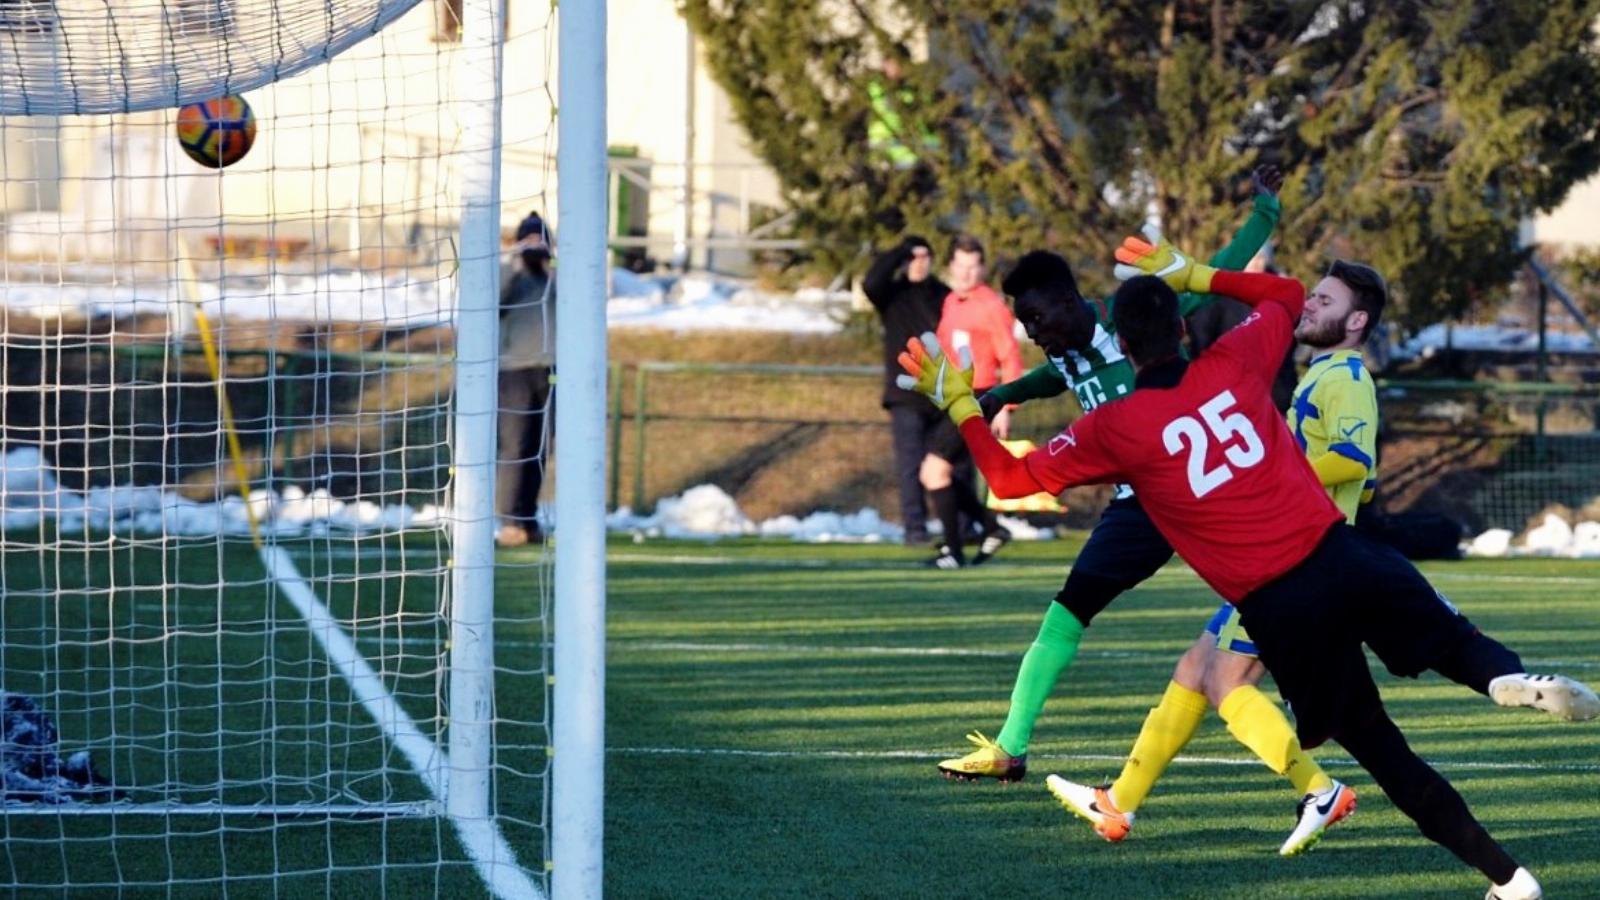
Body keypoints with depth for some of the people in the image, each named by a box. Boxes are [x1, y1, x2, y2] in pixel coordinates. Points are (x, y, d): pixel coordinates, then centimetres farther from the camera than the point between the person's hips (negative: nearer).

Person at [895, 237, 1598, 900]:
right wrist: (1191, 275, 31)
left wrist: (956, 401, 20)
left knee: (1380, 749, 11)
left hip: (1278, 610, -2)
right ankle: (1516, 680, -21)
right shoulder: (1234, 364, 6)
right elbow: (1289, 295, 28)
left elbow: (1009, 476, 9)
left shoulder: (1113, 429, -2)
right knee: (1455, 643, 18)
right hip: (1342, 553, 2)